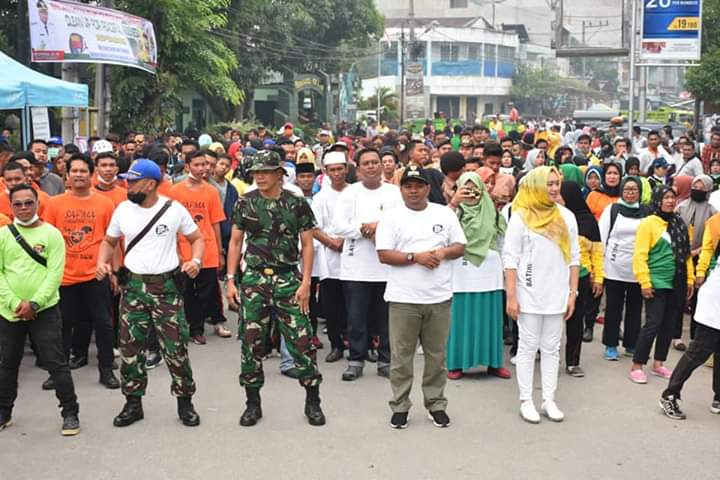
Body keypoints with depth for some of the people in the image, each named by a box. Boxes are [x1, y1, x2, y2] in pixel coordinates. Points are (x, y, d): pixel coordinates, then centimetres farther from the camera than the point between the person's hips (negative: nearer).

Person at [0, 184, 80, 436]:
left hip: (45, 310, -3)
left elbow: (55, 274, -9)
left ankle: (70, 413, 9)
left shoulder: (51, 233, -3)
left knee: (56, 363, -1)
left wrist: (34, 303, -16)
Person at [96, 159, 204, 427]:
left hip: (167, 286, -3)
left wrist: (196, 260, -14)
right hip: (132, 286, 3)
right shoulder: (123, 210, 3)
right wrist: (102, 263, -4)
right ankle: (133, 403, 21)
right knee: (130, 348, 7)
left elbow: (196, 238, 6)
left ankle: (184, 401, 15)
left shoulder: (174, 209, -5)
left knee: (176, 348, 0)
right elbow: (109, 241, 16)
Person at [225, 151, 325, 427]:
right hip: (253, 280, 2)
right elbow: (235, 242, 10)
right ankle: (253, 403, 18)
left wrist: (305, 282, -6)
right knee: (251, 342, 4)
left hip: (288, 279, -2)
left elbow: (307, 244, 2)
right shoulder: (245, 204, 5)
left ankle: (312, 401, 12)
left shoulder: (297, 204, -1)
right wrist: (230, 280, 3)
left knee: (301, 340, -3)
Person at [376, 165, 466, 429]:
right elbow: (384, 255, -8)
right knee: (401, 355, 4)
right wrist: (416, 257, -17)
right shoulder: (391, 217, 0)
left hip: (439, 297, 2)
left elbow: (460, 247, 10)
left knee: (437, 355, 10)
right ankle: (400, 405, 16)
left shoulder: (444, 214, 8)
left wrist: (443, 252, -11)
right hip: (403, 298, -2)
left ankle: (436, 404, 22)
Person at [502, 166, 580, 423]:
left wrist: (573, 293, 5)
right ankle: (526, 401, 11)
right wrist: (511, 296, -11)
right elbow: (510, 258, -7)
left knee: (552, 348, 9)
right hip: (529, 294, -3)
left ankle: (549, 399, 16)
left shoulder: (566, 216, 5)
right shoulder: (521, 217, -6)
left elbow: (573, 257, 8)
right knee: (528, 347, 4)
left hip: (557, 295, 4)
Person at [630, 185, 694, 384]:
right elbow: (640, 255, -12)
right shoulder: (648, 223, -8)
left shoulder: (680, 224, 10)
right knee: (653, 324, -7)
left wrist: (690, 279, 10)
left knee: (669, 325, 11)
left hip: (677, 284, 6)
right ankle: (636, 366, 3)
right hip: (657, 283, -6)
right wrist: (645, 282, -16)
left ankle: (658, 364, 23)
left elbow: (686, 253, 13)